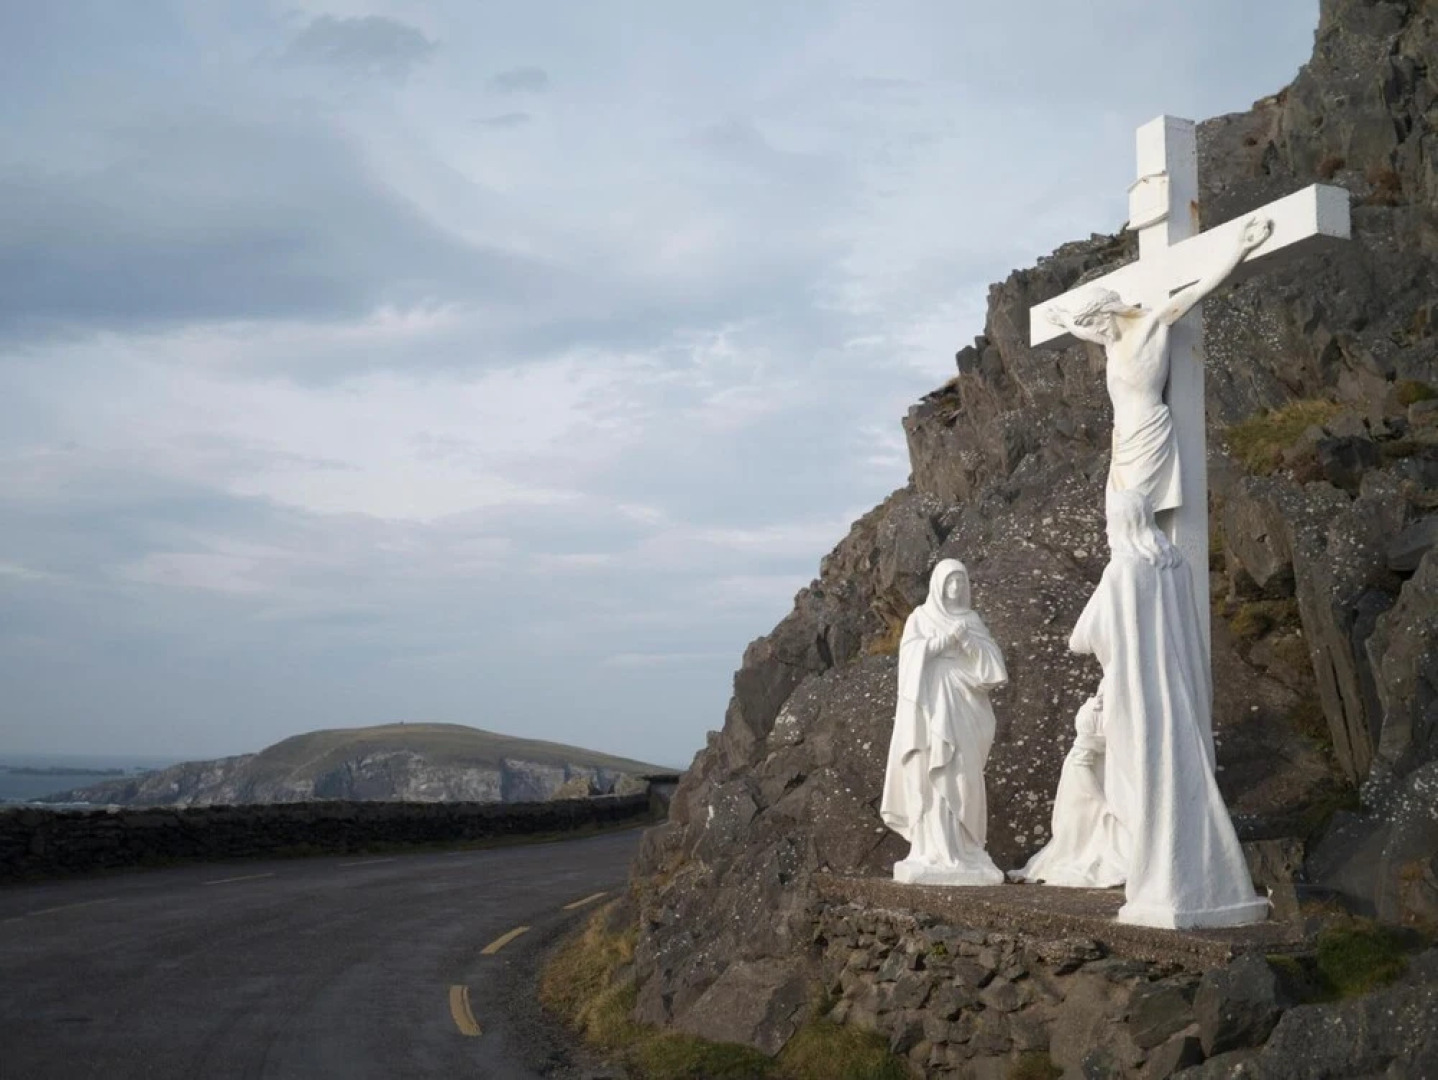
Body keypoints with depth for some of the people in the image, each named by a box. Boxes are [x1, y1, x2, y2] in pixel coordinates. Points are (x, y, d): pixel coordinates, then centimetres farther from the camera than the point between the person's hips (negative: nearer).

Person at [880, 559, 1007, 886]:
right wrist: (945, 639, -16)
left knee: (963, 776, -3)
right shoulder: (920, 617, 8)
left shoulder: (972, 619, 14)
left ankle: (963, 849, 1)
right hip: (931, 703, -2)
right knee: (932, 777, -7)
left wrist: (966, 642, -15)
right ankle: (934, 850, -6)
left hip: (963, 706, 2)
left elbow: (991, 660, 3)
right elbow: (911, 655, -6)